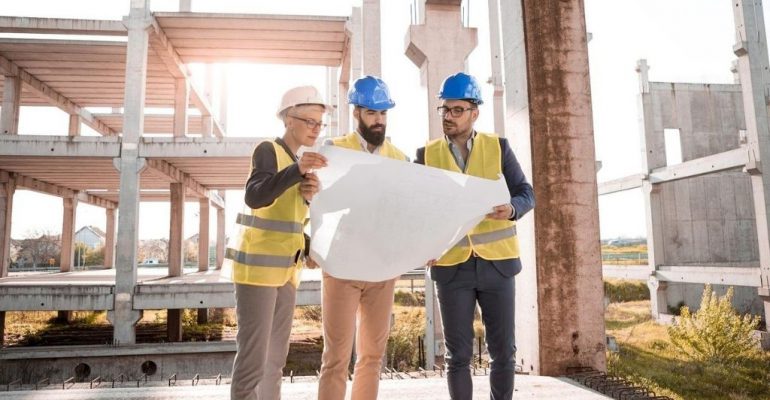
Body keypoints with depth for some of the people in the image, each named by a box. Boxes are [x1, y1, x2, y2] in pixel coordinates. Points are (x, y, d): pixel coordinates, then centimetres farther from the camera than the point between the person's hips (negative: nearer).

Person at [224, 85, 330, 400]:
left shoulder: (299, 160, 16)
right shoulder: (268, 150, -7)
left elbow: (302, 216, 12)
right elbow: (254, 197, -25)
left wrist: (311, 193, -8)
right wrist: (297, 170, -37)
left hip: (285, 267, 8)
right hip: (258, 264, -8)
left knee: (276, 356, 11)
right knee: (253, 356, -9)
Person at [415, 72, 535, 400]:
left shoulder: (498, 147, 4)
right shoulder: (426, 155, 4)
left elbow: (526, 193, 1)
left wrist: (511, 209, -22)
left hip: (497, 263, 1)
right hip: (451, 266, 0)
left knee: (503, 351, 8)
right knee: (458, 354, 5)